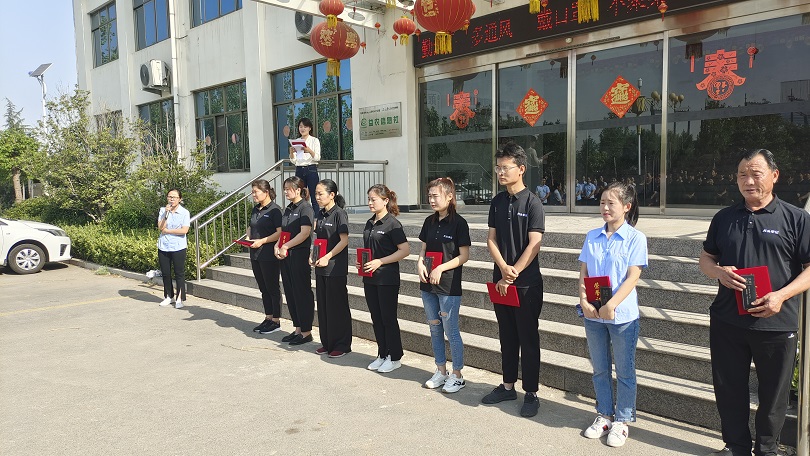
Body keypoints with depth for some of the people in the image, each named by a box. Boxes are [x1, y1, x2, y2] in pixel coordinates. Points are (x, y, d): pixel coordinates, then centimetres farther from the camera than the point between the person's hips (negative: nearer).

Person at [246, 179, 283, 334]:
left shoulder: (274, 210, -12)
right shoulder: (255, 209, 13)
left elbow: (280, 232, -19)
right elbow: (250, 227, 25)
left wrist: (262, 241, -21)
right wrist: (248, 238, 5)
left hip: (269, 255, -8)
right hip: (255, 255, 8)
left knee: (272, 288, 1)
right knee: (263, 288, 15)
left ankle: (276, 321, 10)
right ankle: (268, 318, 25)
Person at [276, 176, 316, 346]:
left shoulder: (305, 208, -10)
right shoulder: (288, 209, 15)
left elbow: (304, 233, -19)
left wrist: (285, 246, -16)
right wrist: (277, 246, 0)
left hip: (300, 255, -9)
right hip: (286, 255, 9)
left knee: (302, 292, -1)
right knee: (290, 292, 12)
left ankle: (306, 332, 9)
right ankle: (298, 329, 23)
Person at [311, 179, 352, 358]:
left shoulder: (339, 214, -12)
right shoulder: (320, 214, 11)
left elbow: (344, 240, -17)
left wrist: (327, 257, -20)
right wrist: (313, 256, 4)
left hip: (336, 268, -8)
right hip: (321, 267, 8)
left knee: (337, 306, 1)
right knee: (323, 306, 13)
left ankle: (342, 345, 12)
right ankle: (327, 343, 25)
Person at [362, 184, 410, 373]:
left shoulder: (392, 223, -12)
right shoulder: (370, 223, 11)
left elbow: (405, 250, -17)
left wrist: (380, 262, -19)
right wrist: (361, 262, 2)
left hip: (387, 278, -7)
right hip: (370, 278, 8)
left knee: (388, 318, 2)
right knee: (376, 318, 13)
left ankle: (395, 358, 16)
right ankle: (382, 355, 26)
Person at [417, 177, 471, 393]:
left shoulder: (458, 223, -10)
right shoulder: (429, 221, 9)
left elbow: (464, 255, -11)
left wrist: (441, 268, -19)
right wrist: (420, 264, -6)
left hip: (449, 286, -6)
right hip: (428, 285, 7)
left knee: (451, 331, 1)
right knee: (435, 329, 14)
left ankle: (457, 375, 16)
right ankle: (441, 371, 28)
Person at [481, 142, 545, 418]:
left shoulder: (532, 203, -9)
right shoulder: (497, 202, 8)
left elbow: (533, 245, -14)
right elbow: (491, 239, 5)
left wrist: (512, 276, -15)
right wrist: (503, 269, -11)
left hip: (526, 283, -6)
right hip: (501, 281, 6)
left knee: (528, 339, 4)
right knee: (507, 336, 15)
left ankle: (531, 393, 16)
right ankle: (508, 386, 29)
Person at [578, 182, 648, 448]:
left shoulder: (635, 238, -6)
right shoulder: (592, 237, 6)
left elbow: (632, 277, -13)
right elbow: (583, 273, 4)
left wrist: (611, 305, -22)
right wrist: (584, 301, -11)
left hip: (622, 315, -4)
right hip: (593, 314, 4)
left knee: (624, 371, 9)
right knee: (600, 369, 15)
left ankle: (622, 420, 24)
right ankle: (604, 415, 31)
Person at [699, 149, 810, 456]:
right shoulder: (724, 218, 8)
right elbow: (705, 259, 14)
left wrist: (781, 295, -19)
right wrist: (719, 272, -9)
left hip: (776, 324, -2)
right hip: (727, 322, 3)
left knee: (773, 394, 12)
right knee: (729, 390, 13)